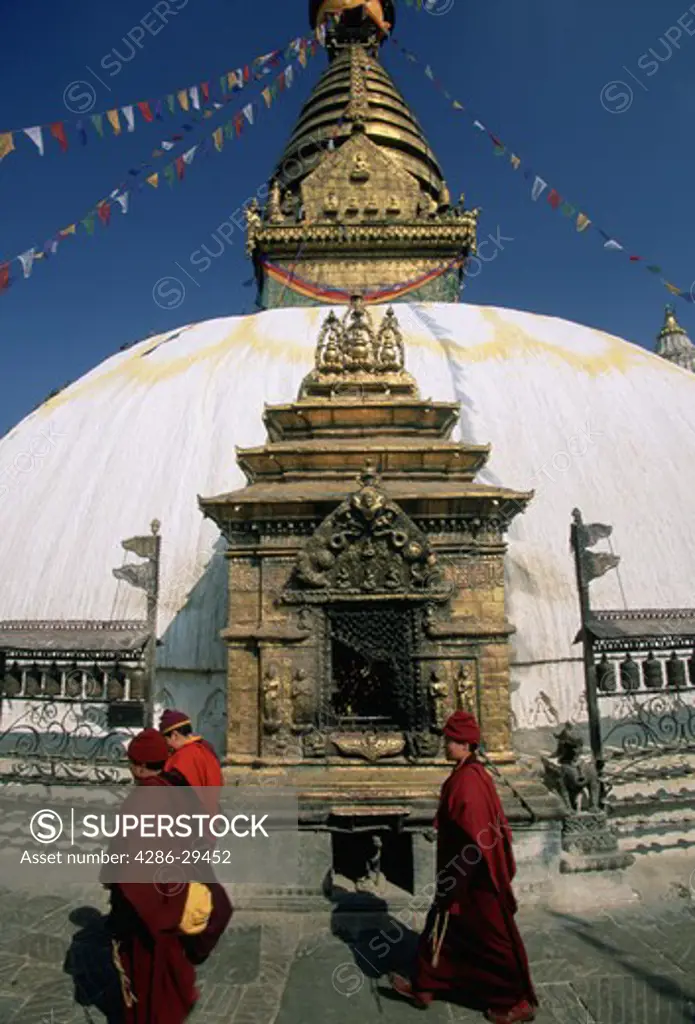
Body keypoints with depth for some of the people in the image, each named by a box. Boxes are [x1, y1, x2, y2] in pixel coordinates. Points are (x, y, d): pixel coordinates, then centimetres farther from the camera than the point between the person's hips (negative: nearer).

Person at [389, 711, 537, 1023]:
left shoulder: (467, 781, -27)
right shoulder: (473, 774, 3)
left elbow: (469, 835, -27)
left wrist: (453, 885, -18)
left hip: (473, 879, -10)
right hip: (472, 872, 10)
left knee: (492, 938, 9)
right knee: (441, 926, 19)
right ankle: (424, 986, 34)